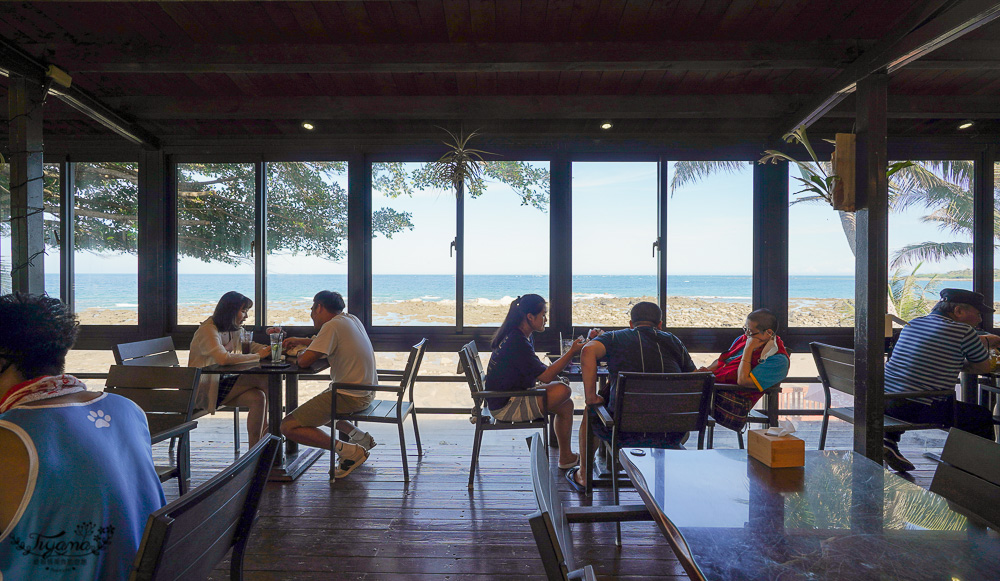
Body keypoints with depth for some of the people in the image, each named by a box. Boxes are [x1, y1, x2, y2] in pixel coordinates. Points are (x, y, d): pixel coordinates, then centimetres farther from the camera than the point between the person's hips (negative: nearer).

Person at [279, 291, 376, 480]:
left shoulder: (332, 325, -15)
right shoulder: (351, 319, 11)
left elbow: (304, 361, -18)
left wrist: (300, 352, 4)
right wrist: (300, 341, 31)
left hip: (349, 397, -10)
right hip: (366, 392, 10)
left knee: (288, 426, -6)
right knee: (315, 407, 33)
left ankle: (348, 450, -10)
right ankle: (359, 437, 20)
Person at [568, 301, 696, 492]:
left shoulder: (615, 337, 7)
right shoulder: (674, 341, 14)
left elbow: (588, 351, -13)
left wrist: (591, 397, -7)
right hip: (673, 435, 2)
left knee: (591, 412, 29)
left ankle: (583, 475, 41)